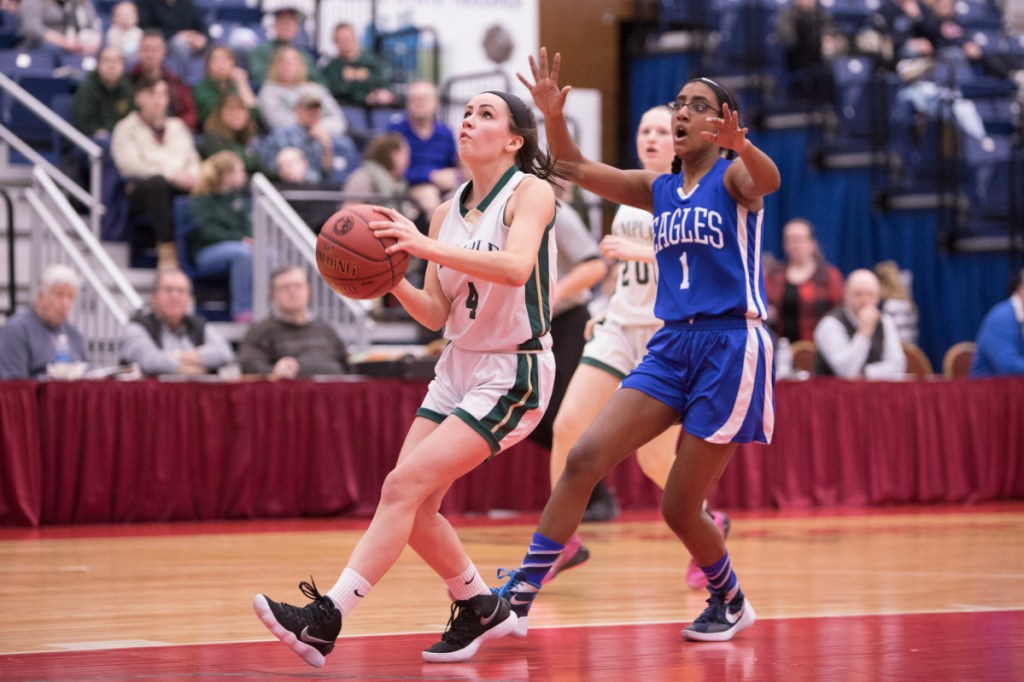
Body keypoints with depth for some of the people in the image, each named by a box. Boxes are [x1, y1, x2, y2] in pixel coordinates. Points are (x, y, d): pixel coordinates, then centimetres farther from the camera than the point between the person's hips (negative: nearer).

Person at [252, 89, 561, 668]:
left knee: (404, 487, -19)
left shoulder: (530, 192, -10)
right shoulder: (448, 212, 10)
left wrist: (427, 247, -36)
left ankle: (324, 620, -22)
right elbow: (437, 314, 8)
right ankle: (481, 609, 22)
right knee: (414, 507, 0)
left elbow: (516, 267, -29)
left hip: (512, 375, -8)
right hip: (459, 366, 8)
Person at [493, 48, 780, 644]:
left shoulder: (733, 177, -4)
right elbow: (577, 169, 9)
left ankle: (732, 604, 27)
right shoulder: (660, 189, 15)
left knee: (680, 508, 0)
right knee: (585, 459, -9)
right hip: (672, 347, 6)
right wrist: (554, 117, -10)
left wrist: (740, 146, -50)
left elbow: (769, 180, -28)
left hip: (732, 347, -6)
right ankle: (520, 595, -8)